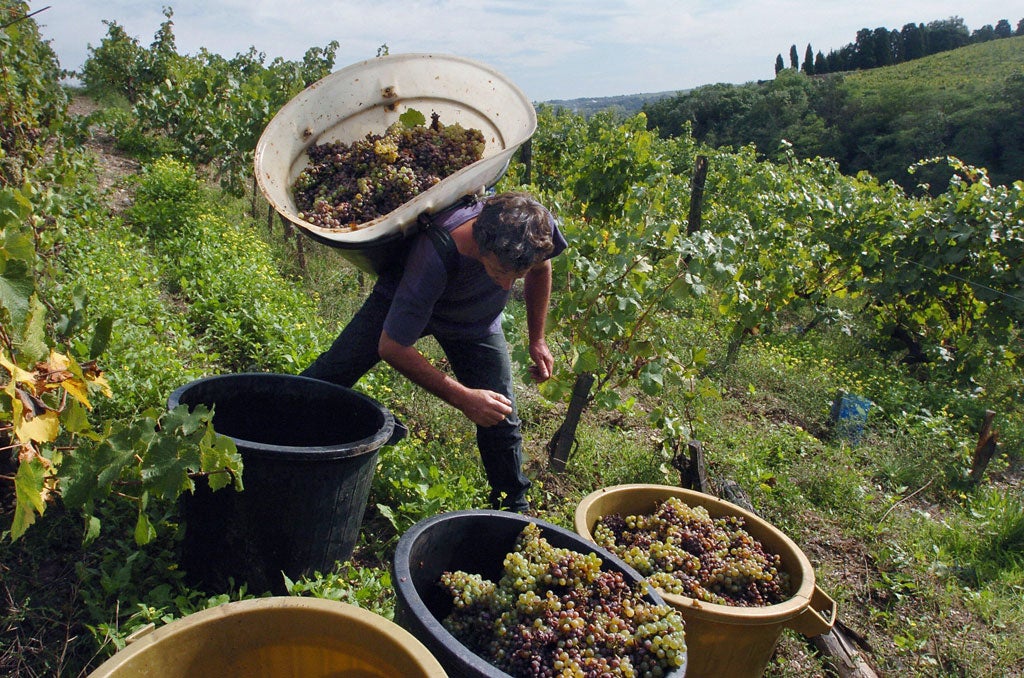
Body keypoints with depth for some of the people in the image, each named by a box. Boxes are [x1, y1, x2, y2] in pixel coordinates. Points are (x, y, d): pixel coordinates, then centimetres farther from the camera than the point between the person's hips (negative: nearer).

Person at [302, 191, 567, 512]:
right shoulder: (433, 260, -46)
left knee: (501, 420, -2)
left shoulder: (535, 225, -34)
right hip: (403, 301, -3)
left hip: (476, 322, 3)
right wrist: (463, 398, -36)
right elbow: (391, 347, -35)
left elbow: (540, 268, -6)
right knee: (328, 377, -1)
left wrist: (537, 340, -1)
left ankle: (514, 509, 18)